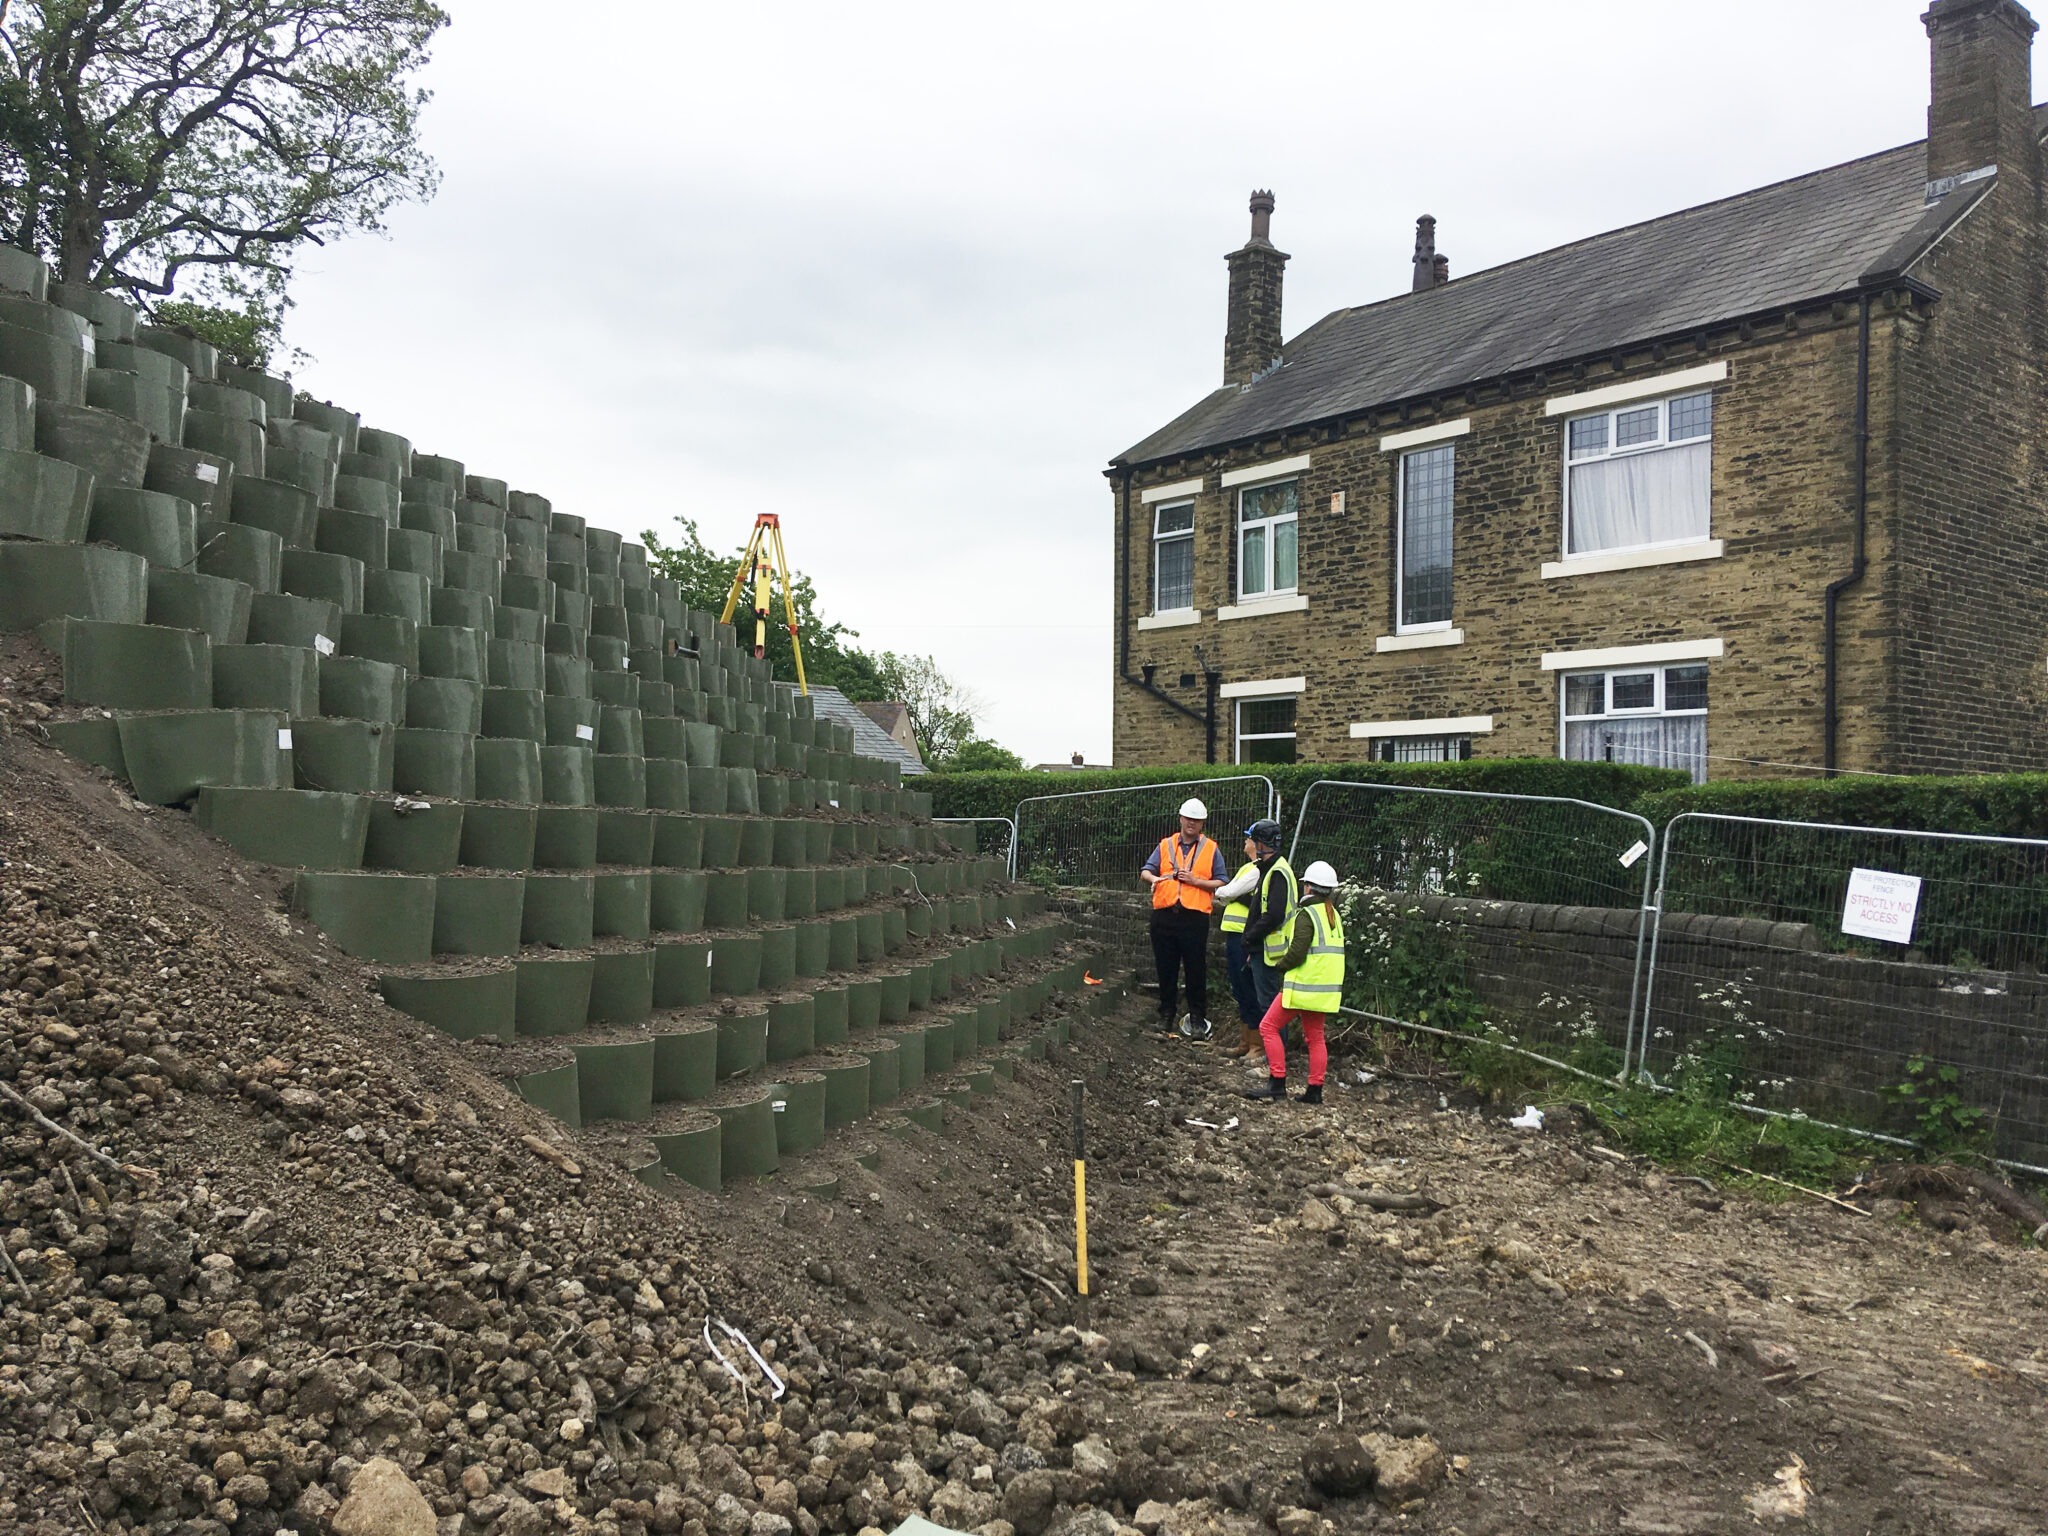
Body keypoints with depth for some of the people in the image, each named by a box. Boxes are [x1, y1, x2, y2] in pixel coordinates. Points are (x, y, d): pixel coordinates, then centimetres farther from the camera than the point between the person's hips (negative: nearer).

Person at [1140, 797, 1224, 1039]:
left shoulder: (1211, 849, 8)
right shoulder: (1165, 845, 13)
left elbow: (1221, 883, 4)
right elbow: (1147, 870, 5)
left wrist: (1195, 881, -10)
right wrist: (1153, 878, -19)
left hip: (1195, 917, -2)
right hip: (1164, 915, 2)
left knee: (1196, 971, 0)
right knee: (1166, 969, 9)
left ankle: (1197, 1020, 9)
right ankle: (1166, 1016, 20)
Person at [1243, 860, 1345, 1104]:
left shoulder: (1307, 914, -12)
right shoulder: (1334, 915, 14)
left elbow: (1297, 952, -20)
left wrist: (1282, 965, 0)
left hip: (1304, 985, -9)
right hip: (1327, 988, 9)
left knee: (1269, 1027, -2)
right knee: (1315, 1036, 14)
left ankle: (1277, 1084, -6)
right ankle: (1315, 1090, 13)